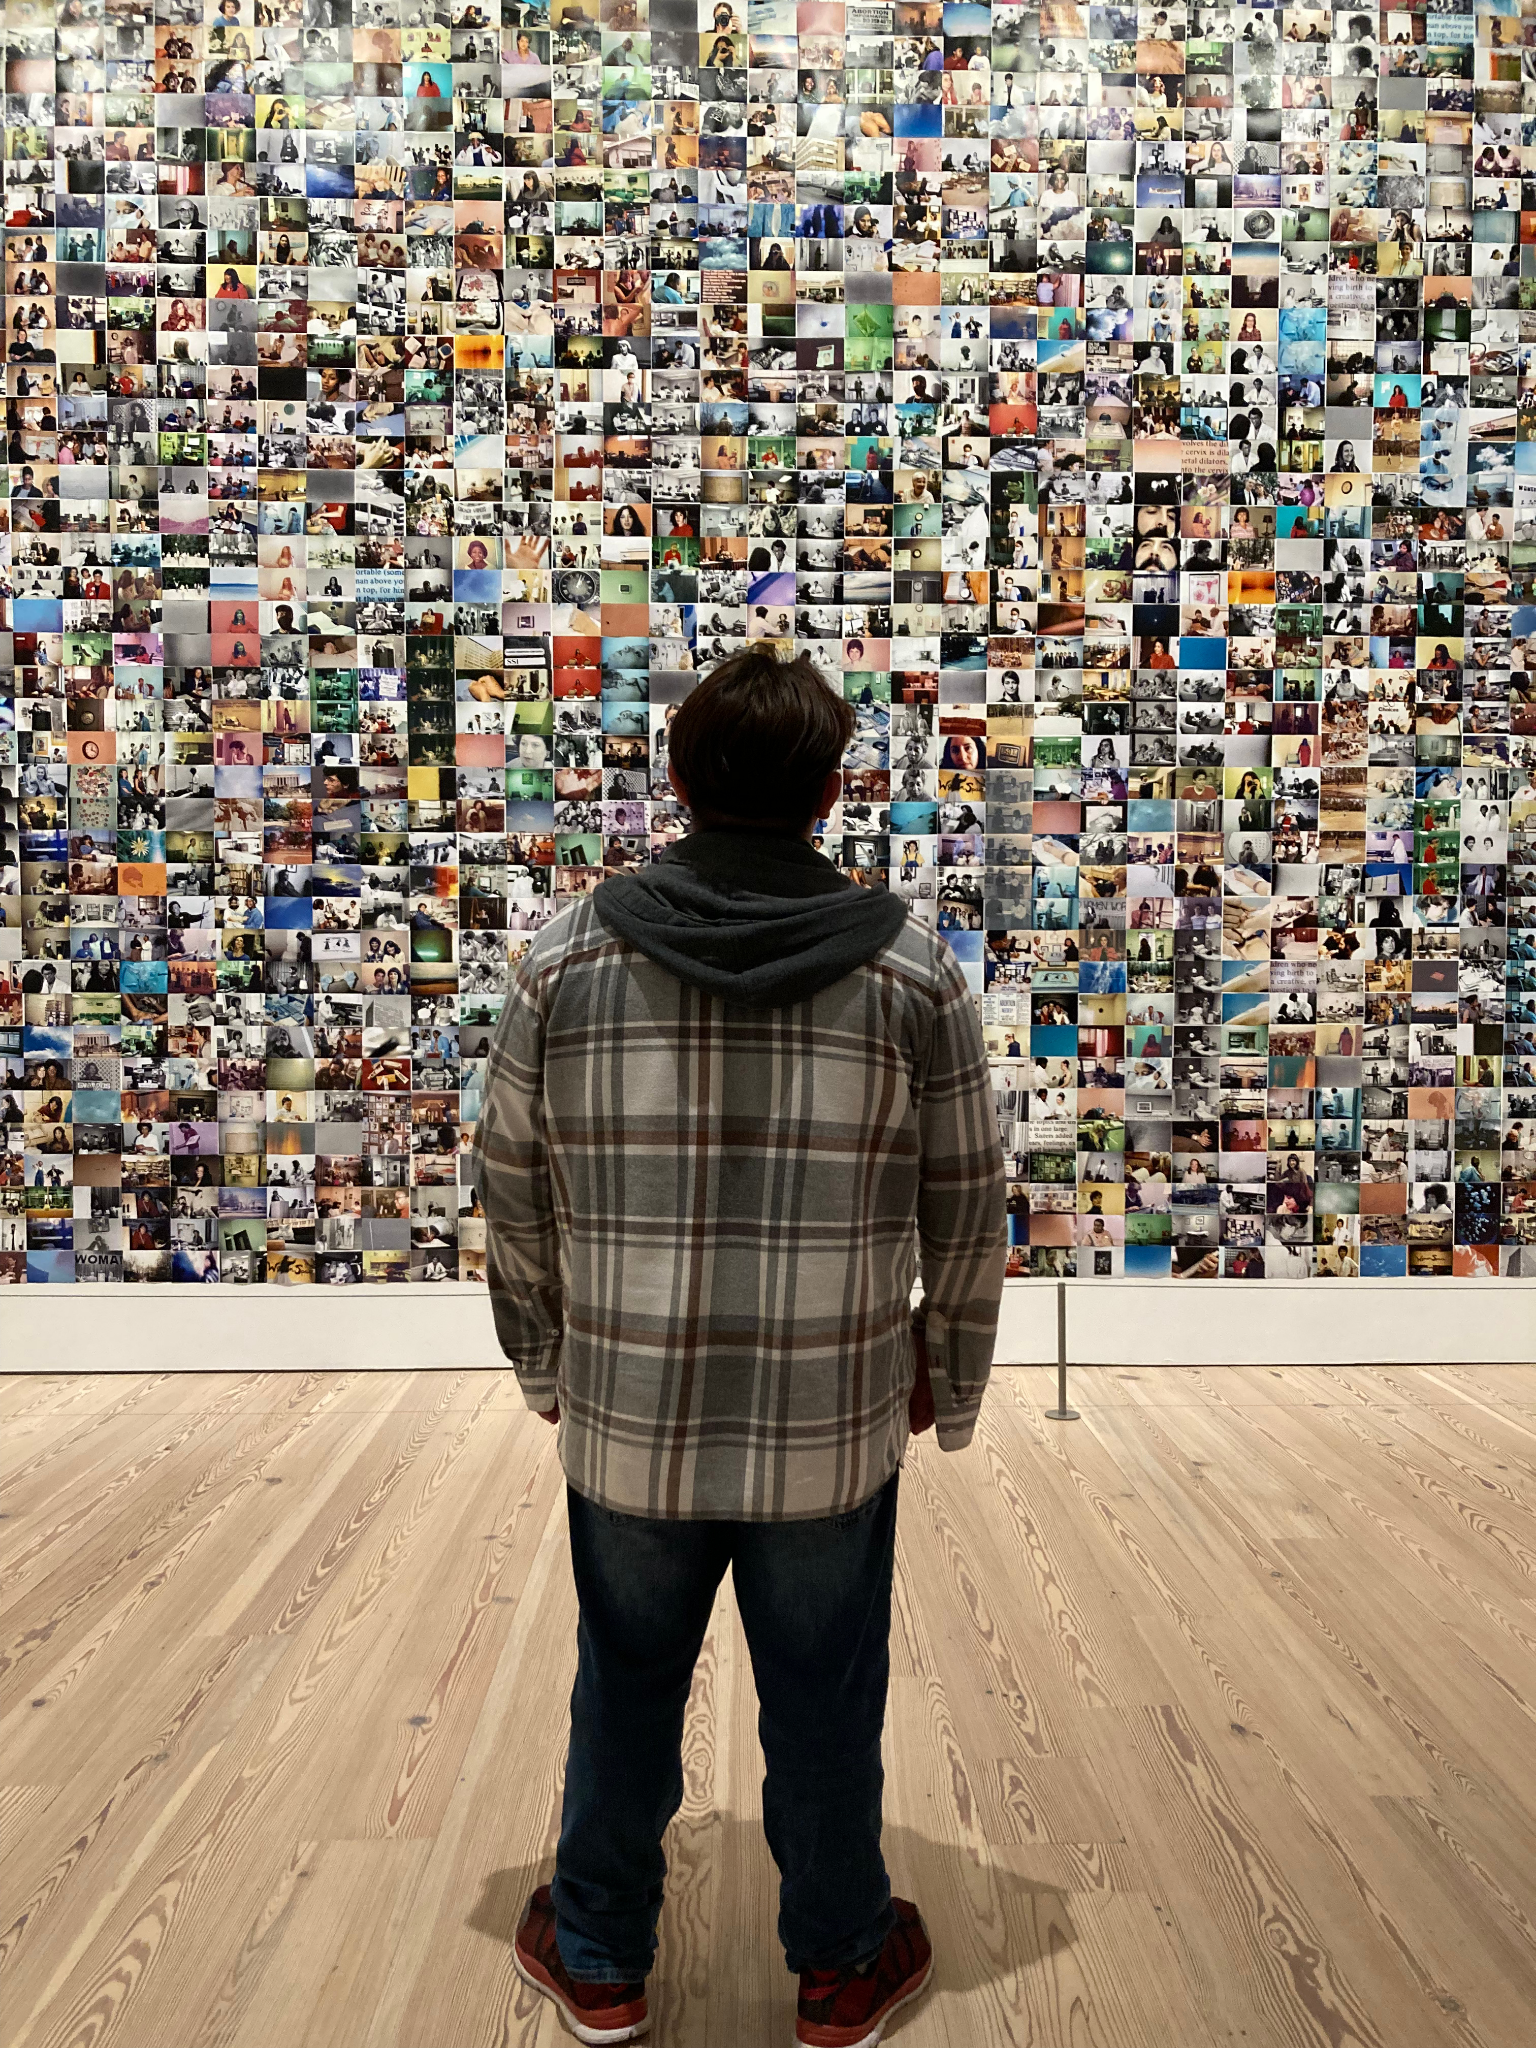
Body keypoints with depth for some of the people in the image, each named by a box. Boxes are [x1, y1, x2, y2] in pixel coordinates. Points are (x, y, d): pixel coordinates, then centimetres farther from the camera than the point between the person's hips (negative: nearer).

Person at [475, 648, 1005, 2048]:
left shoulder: (567, 958, -7)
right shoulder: (912, 968, -8)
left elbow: (512, 1187, 1)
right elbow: (967, 1205, -2)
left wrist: (546, 1359, 15)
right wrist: (949, 1372, 13)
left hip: (628, 1421, 1)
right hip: (836, 1431, 0)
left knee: (627, 1694, 20)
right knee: (825, 1707, 18)